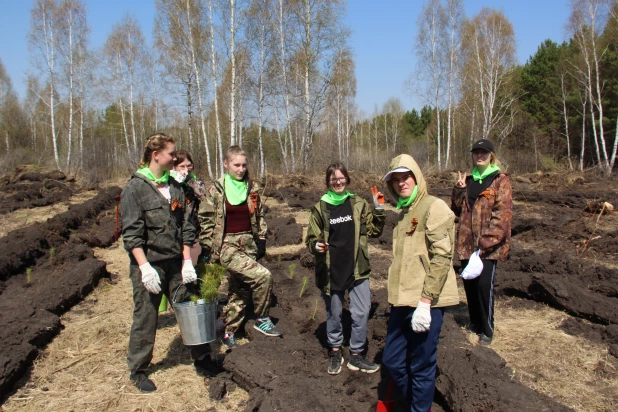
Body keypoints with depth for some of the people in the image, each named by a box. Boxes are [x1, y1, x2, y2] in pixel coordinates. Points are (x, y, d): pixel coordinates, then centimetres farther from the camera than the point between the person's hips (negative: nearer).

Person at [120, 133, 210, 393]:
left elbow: (186, 227, 8)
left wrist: (187, 261, 2)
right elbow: (131, 233, -12)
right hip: (149, 264, -5)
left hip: (176, 262, 5)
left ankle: (201, 357, 28)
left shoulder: (175, 187, 8)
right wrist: (145, 267, -18)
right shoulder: (134, 188, -8)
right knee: (146, 318, 6)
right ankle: (138, 370, 25)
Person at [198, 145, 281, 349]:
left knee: (239, 289, 12)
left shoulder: (251, 189, 8)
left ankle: (230, 332, 28)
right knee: (263, 276, -21)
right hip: (227, 246, -5)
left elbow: (259, 216, 15)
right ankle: (262, 319, -1)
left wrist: (261, 240, 8)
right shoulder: (215, 190, -5)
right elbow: (205, 220, -4)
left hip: (248, 244, 5)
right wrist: (207, 247, -7)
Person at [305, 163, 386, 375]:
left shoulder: (359, 204, 2)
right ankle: (335, 352, 34)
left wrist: (379, 210, -10)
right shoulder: (320, 208, -3)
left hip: (356, 269, 2)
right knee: (334, 313, 13)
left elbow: (374, 230, 4)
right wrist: (316, 246, -22)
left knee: (362, 313, 6)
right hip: (331, 270, -1)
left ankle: (356, 355, 25)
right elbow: (311, 238, -1)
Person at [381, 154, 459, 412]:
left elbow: (441, 257, -16)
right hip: (403, 301, 8)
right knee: (392, 361, 15)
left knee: (421, 368, 4)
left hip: (425, 302, -8)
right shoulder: (402, 212, 16)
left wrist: (425, 302, -19)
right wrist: (398, 295, 18)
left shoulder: (434, 207, -9)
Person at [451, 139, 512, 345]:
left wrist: (485, 243, -19)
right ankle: (475, 322, 31)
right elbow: (458, 209, 14)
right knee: (469, 283, 12)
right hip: (467, 243, 6)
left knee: (484, 284, -7)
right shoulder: (469, 180, 14)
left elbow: (502, 215, -13)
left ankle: (487, 330, 10)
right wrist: (459, 189, -3)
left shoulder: (500, 181, -5)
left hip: (489, 246, -6)